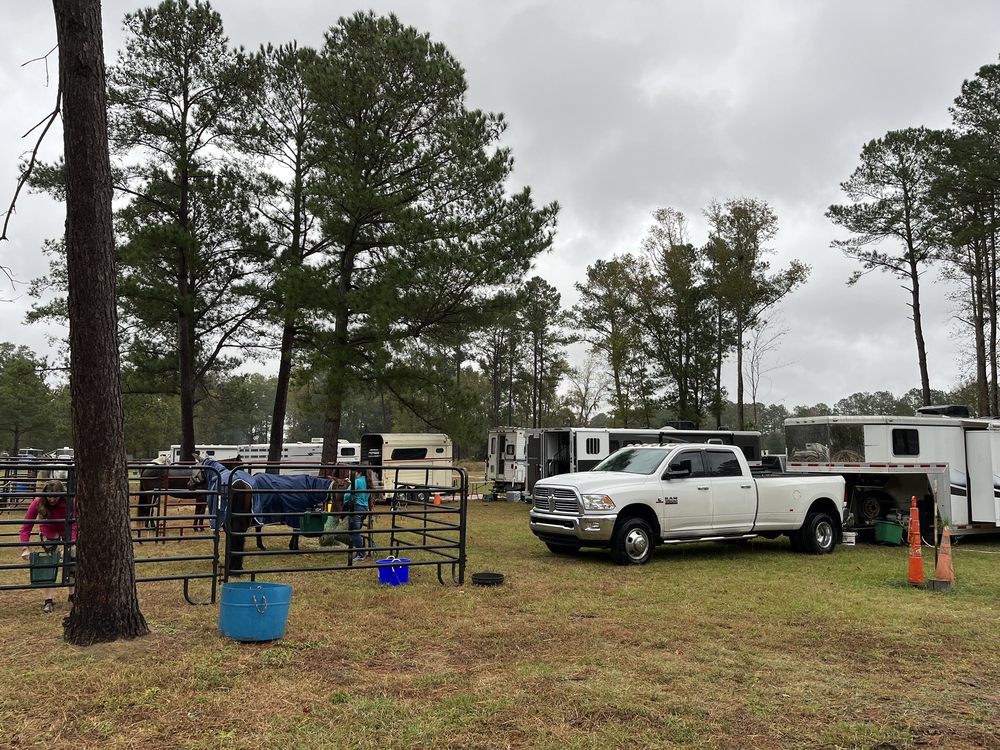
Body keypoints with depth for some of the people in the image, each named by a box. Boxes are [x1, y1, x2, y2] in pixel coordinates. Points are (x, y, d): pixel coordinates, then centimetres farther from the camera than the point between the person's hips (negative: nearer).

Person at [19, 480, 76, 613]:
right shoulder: (38, 503, -30)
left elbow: (74, 523, -31)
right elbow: (26, 525, -26)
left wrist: (71, 542, -44)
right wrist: (25, 547, -34)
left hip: (66, 532, 0)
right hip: (48, 533, 0)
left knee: (72, 559, 3)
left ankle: (72, 595, 22)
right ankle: (48, 601, 0)